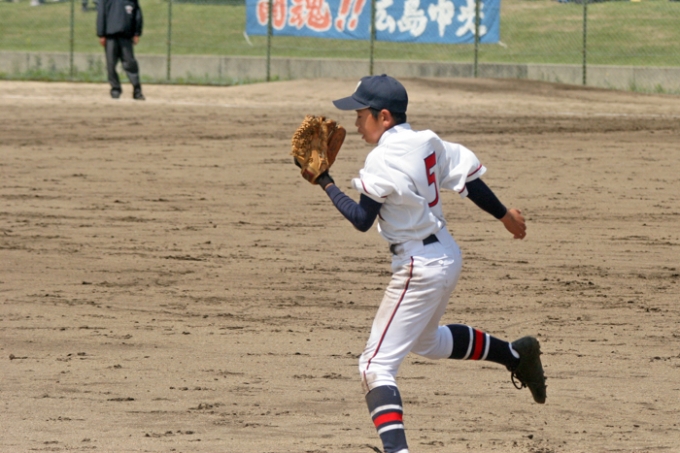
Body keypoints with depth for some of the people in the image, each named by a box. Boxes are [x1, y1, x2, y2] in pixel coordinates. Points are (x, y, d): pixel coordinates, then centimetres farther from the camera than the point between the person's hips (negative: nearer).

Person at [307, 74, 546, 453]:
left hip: (420, 269, -10)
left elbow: (362, 219, -20)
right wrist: (504, 215, 24)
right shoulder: (428, 142, 3)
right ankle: (517, 354, 44)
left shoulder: (384, 159, -20)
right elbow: (469, 178, 11)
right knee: (426, 341, 36)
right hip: (448, 255, 10)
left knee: (377, 365, -10)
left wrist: (325, 183, -12)